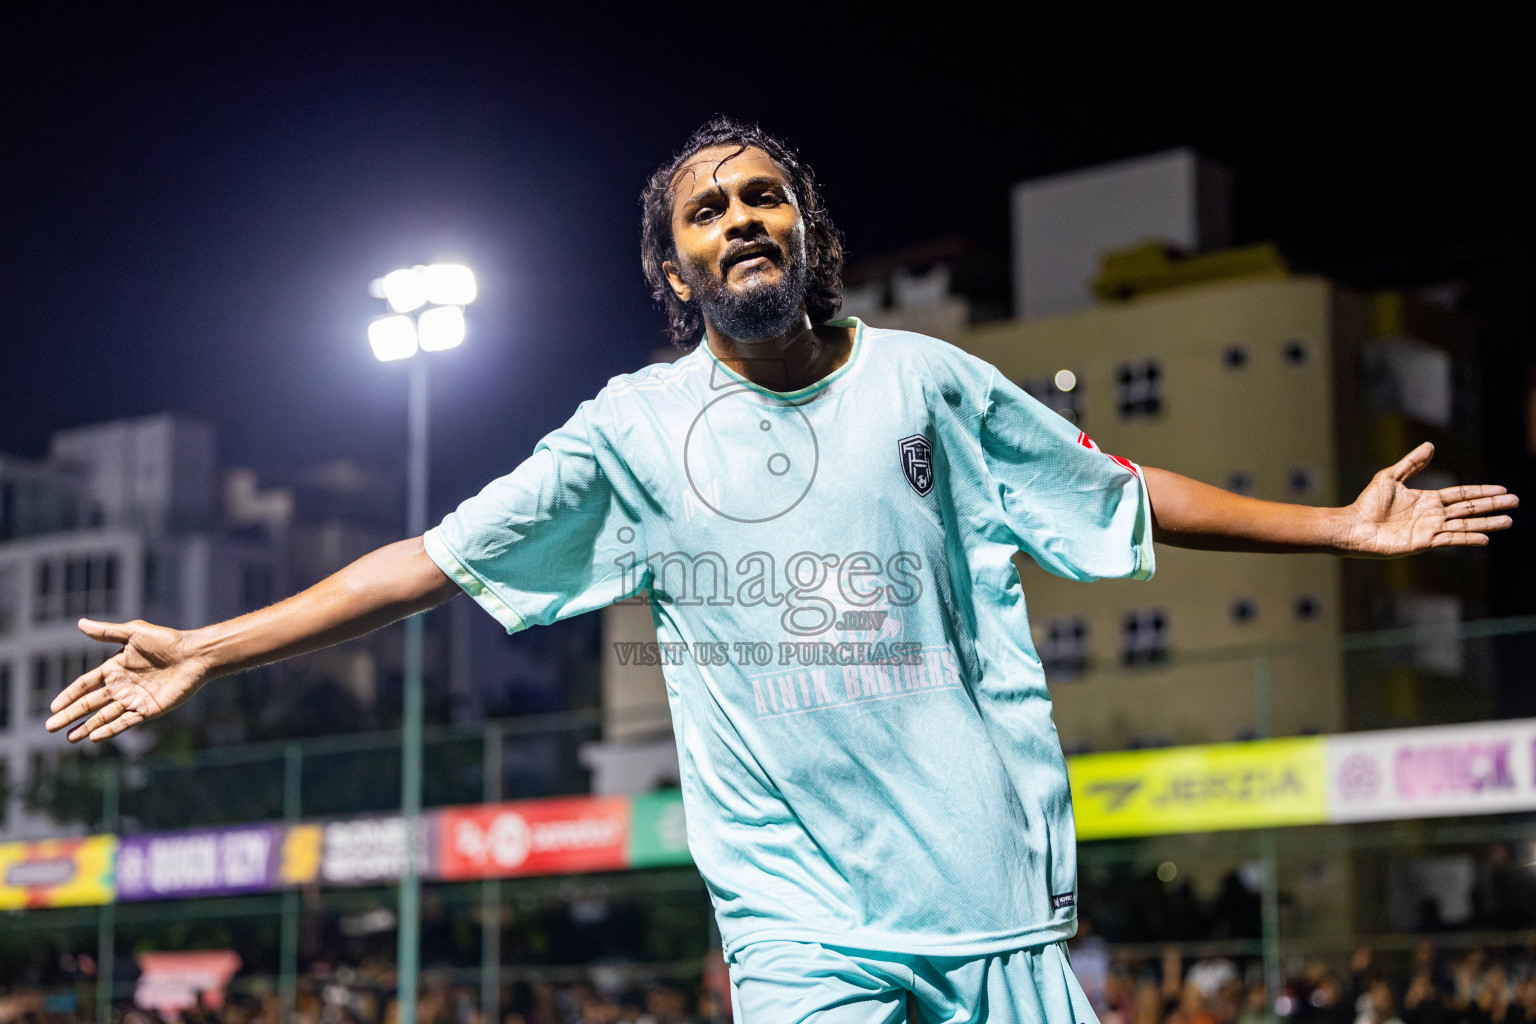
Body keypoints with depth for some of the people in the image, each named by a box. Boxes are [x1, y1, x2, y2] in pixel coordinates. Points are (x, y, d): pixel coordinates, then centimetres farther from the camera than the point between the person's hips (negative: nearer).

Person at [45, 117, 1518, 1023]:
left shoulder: (926, 382, 6)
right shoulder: (633, 428, 4)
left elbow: (1124, 495, 16)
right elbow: (430, 559, 6)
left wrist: (1340, 526, 15)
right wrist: (205, 651, 3)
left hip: (994, 885, 1)